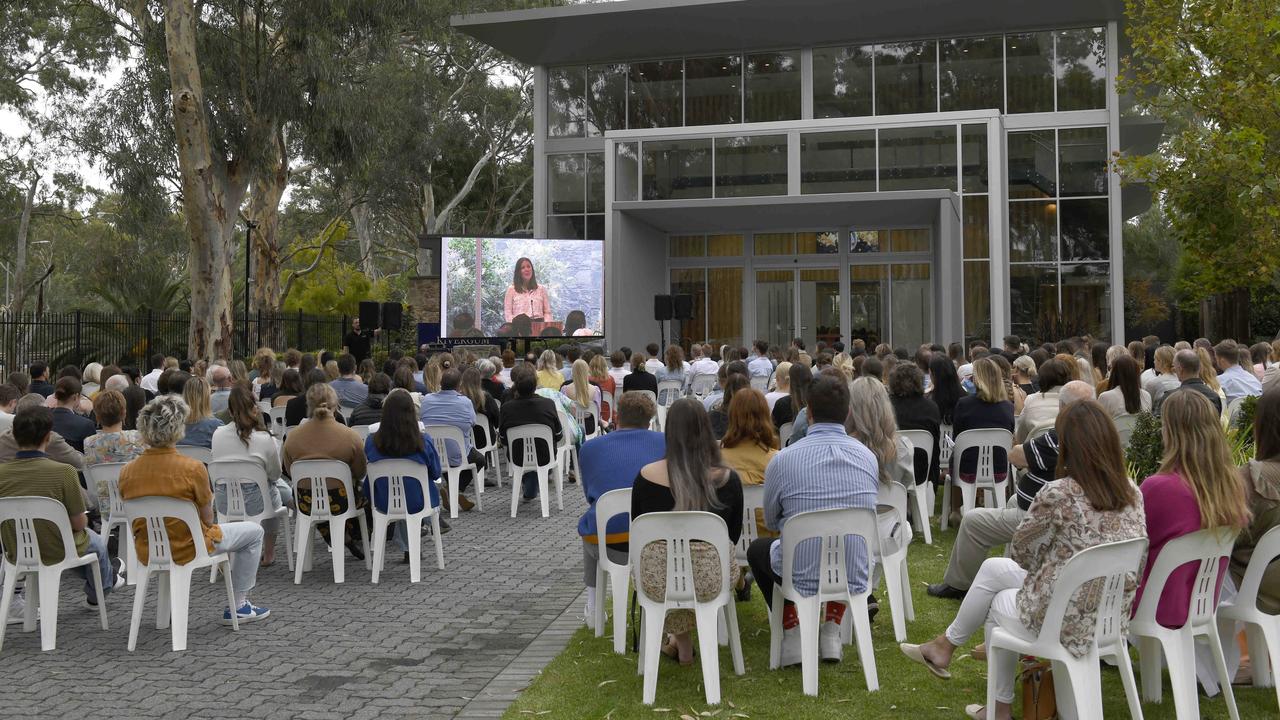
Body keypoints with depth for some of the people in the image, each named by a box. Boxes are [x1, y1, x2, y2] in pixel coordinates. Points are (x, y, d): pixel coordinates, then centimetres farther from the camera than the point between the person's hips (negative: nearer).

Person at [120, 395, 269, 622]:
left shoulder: (126, 472, -9)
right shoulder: (193, 468, -23)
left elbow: (139, 518, 5)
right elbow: (207, 521, -12)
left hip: (146, 552, 6)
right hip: (187, 550, -6)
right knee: (254, 531, 15)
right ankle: (238, 607, 19)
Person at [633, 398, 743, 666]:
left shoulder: (647, 475, -9)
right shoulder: (727, 477, -8)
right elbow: (734, 534, 6)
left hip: (658, 578, 0)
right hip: (711, 577, 0)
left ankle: (682, 641, 43)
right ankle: (681, 640, 41)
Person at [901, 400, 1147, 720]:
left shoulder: (1059, 493, -21)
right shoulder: (1132, 493, -2)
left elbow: (1019, 550, -4)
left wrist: (1046, 555, 18)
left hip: (1069, 624, -6)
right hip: (1111, 619, 6)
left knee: (999, 602, 26)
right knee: (993, 568, 20)